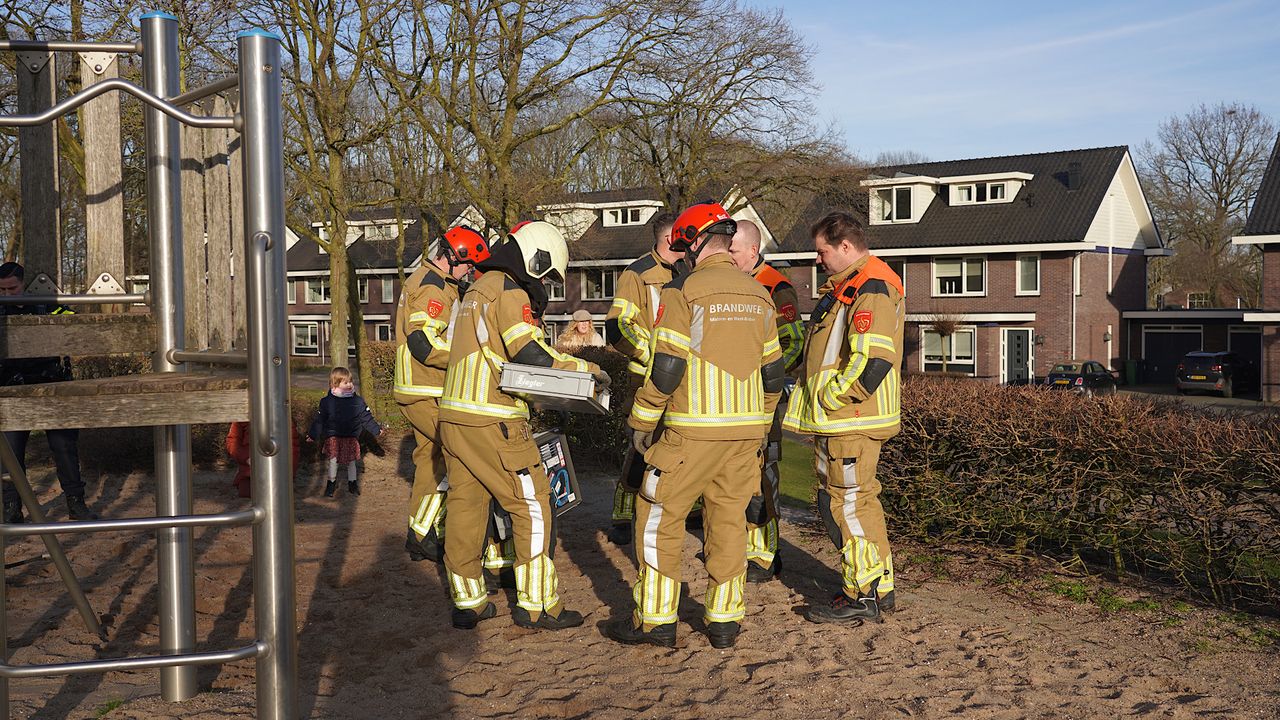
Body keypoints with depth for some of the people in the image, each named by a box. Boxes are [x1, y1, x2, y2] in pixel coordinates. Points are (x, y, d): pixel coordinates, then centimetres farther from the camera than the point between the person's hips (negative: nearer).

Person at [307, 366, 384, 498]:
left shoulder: (358, 402, -3)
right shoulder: (327, 402, -6)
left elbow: (367, 418, 5)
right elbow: (319, 420, 0)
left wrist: (376, 430, 2)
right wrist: (313, 435, -2)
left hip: (351, 438, 1)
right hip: (333, 437, -1)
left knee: (351, 462, 9)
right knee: (333, 461, 2)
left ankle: (352, 484, 26)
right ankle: (331, 483, 21)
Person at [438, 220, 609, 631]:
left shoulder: (478, 289, 20)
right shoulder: (510, 292, -9)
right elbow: (532, 355, -18)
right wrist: (588, 370, -9)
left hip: (454, 414, 9)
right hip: (492, 422, -9)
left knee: (465, 506, 12)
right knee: (533, 508, -1)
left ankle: (468, 603, 20)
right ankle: (536, 605, 3)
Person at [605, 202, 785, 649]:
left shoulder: (684, 290, -9)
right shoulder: (758, 294, 10)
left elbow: (666, 367, -13)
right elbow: (772, 374, 14)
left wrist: (642, 421, -2)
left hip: (694, 428, -6)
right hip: (746, 428, 6)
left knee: (659, 516, 6)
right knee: (728, 520, 13)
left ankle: (655, 621, 10)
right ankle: (725, 622, 17)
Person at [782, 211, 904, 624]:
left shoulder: (872, 288, -15)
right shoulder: (849, 286, 19)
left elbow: (872, 361, -26)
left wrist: (829, 398, -17)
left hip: (849, 420, -11)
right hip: (838, 419, 11)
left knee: (846, 501, -6)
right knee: (859, 499, 16)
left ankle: (862, 597, 3)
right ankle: (879, 587, 27)